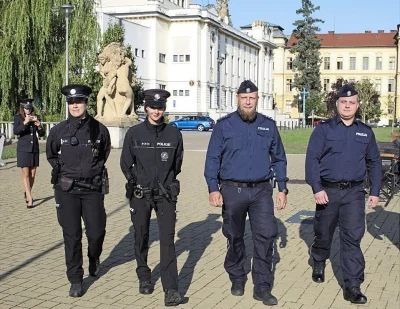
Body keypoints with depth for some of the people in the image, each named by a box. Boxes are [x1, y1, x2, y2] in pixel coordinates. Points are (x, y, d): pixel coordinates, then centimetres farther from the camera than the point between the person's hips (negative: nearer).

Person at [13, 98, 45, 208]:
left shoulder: (35, 117, 8)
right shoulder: (18, 117, 1)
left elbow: (42, 134, 6)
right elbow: (15, 131, -14)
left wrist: (39, 126, -13)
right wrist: (25, 123, -25)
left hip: (34, 149, 3)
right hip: (23, 149, -3)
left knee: (33, 174, 6)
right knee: (26, 174, -5)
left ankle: (27, 193, 26)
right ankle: (29, 198, -5)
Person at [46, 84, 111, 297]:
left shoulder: (99, 129, -2)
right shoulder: (59, 130, -2)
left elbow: (105, 153, 15)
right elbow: (51, 155, 14)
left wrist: (95, 169, 8)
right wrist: (64, 170, 8)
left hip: (93, 188, 0)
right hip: (67, 190, 0)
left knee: (97, 232, 4)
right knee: (72, 236, 2)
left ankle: (94, 258, 38)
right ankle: (75, 280, 13)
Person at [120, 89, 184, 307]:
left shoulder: (173, 133, -1)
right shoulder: (134, 133, -3)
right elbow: (125, 164, 7)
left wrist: (168, 182, 9)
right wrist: (136, 183, 4)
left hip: (166, 194, -1)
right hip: (140, 194, 1)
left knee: (168, 239, -7)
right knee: (141, 237, 12)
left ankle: (171, 289, -7)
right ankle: (144, 278, 31)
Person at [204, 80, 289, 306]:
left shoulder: (269, 125, 6)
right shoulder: (224, 125, -1)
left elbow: (279, 159, 11)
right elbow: (213, 159, -2)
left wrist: (282, 189, 6)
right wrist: (213, 188, -10)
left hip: (262, 190, 1)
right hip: (232, 190, -1)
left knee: (266, 237, -6)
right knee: (235, 238, 11)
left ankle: (263, 287, 4)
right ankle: (237, 279, 30)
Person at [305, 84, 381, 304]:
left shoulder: (366, 132, 8)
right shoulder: (323, 129, -3)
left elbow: (374, 162, 14)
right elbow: (312, 159, -8)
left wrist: (375, 191, 8)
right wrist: (317, 188, -16)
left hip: (354, 193, 2)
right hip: (328, 191, -1)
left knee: (352, 238, -4)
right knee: (323, 234, 13)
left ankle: (352, 286, -1)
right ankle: (318, 264, 41)